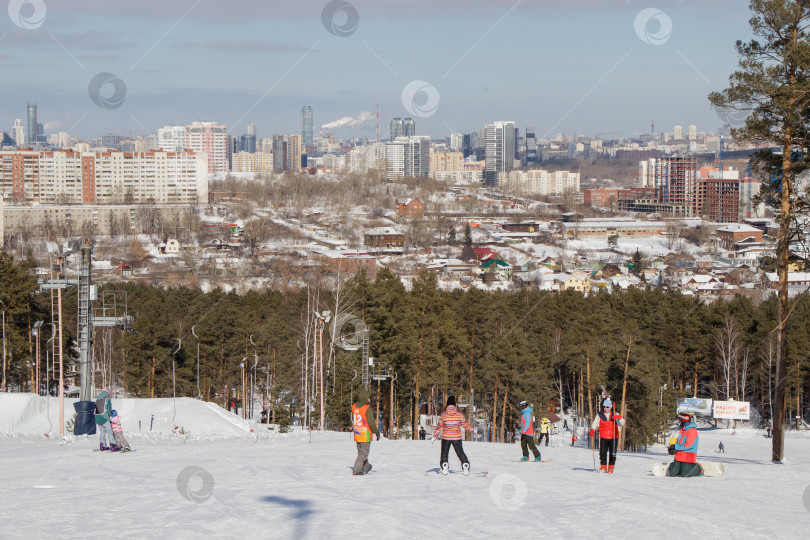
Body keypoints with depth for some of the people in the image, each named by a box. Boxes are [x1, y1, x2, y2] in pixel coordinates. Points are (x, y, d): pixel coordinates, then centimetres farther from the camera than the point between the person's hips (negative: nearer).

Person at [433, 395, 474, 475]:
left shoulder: (443, 415, -8)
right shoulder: (459, 414, -5)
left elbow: (439, 427, -5)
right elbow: (465, 424, 4)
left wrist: (435, 436, 4)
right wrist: (472, 430, 20)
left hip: (446, 437, -1)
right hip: (457, 438, 1)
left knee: (444, 453, 12)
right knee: (461, 453, 10)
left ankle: (445, 468, 1)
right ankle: (465, 467, 1)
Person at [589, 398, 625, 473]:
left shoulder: (615, 415, 6)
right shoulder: (599, 415, 8)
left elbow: (622, 423, 1)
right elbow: (595, 423, 6)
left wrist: (619, 418, -20)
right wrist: (592, 430, -14)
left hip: (613, 438, 0)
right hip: (603, 437, 0)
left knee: (612, 453, 0)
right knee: (602, 452, -7)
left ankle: (611, 467, 10)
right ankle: (603, 467, 3)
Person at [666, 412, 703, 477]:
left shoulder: (692, 430, -16)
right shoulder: (683, 429, 12)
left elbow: (688, 445, -22)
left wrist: (676, 447, -20)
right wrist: (673, 446, 0)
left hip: (688, 457, -8)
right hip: (679, 456, 8)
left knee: (685, 475, -8)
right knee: (672, 473, 1)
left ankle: (698, 469, 14)